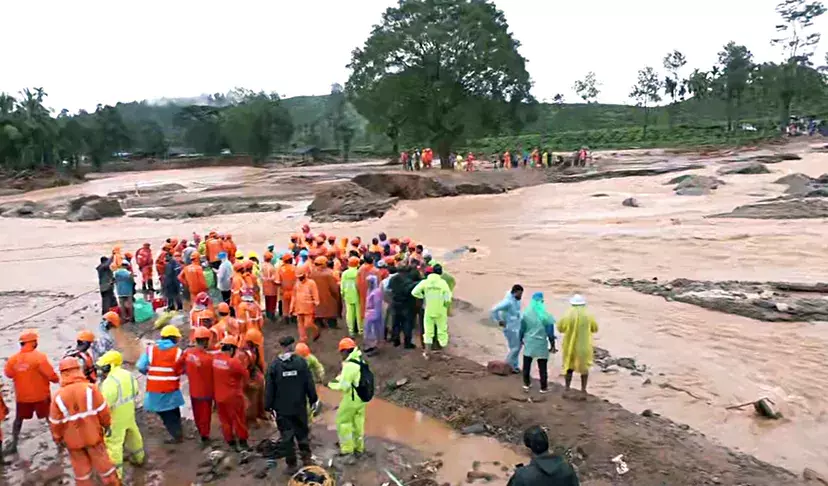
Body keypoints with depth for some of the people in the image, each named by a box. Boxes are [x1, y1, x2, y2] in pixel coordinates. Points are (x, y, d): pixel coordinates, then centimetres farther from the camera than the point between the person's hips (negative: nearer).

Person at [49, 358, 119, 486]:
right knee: (103, 464, 14)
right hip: (93, 435, -1)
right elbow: (103, 410, -11)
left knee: (81, 469, 16)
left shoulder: (58, 396, -12)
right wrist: (107, 424, 7)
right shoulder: (90, 388, -17)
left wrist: (58, 438, 14)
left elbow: (55, 422, -3)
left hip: (73, 440, 1)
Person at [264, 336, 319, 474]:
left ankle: (291, 465, 12)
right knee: (303, 433, 18)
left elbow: (270, 388, -5)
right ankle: (307, 458, 21)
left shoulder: (274, 365, -8)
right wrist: (313, 399, 7)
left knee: (287, 436, 7)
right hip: (299, 406, 1)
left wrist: (269, 406, 4)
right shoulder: (301, 361, -8)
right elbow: (309, 383, -4)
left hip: (282, 408, -1)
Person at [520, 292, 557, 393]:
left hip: (529, 343, 2)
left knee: (526, 365, 17)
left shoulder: (526, 314, -6)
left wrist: (521, 339, 18)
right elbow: (550, 332, -9)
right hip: (541, 344, -2)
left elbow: (522, 329, 3)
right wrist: (552, 344, 2)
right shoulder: (546, 316, -13)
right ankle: (543, 387, 16)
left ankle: (526, 384, 26)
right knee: (543, 367, 9)